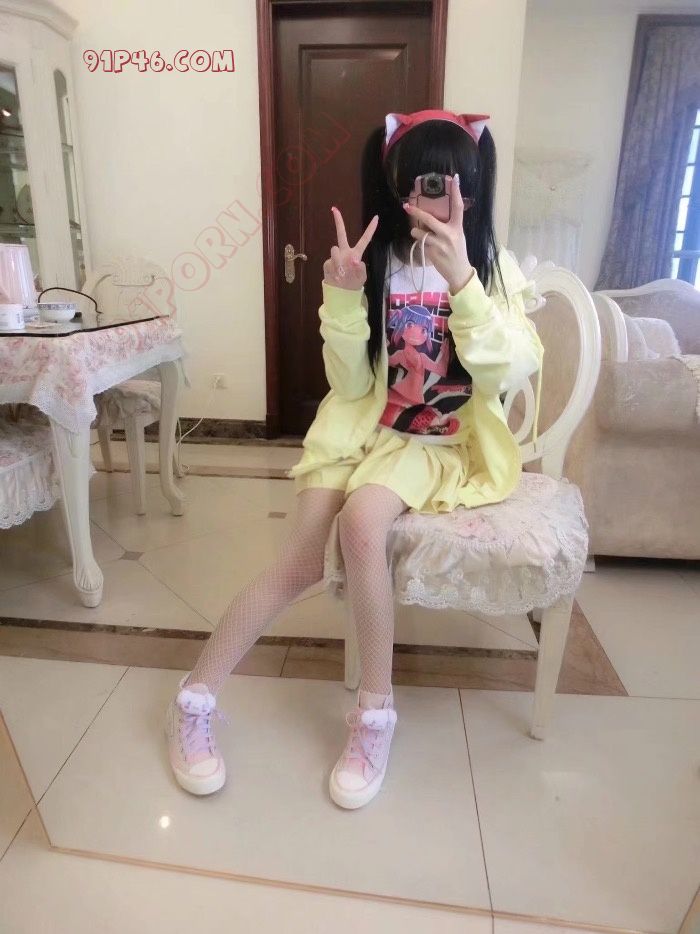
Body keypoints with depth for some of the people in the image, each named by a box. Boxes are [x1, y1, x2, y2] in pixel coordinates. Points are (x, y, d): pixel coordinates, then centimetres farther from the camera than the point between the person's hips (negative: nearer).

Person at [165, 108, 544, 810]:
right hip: (362, 430, 1)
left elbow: (506, 374, -16)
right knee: (302, 560, -17)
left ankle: (375, 710, -10)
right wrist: (342, 299, -17)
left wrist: (460, 279, -26)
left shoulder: (494, 268, 0)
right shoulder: (375, 261, 0)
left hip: (441, 443, -1)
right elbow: (351, 385, -3)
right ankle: (194, 699, 3)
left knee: (361, 521, -31)